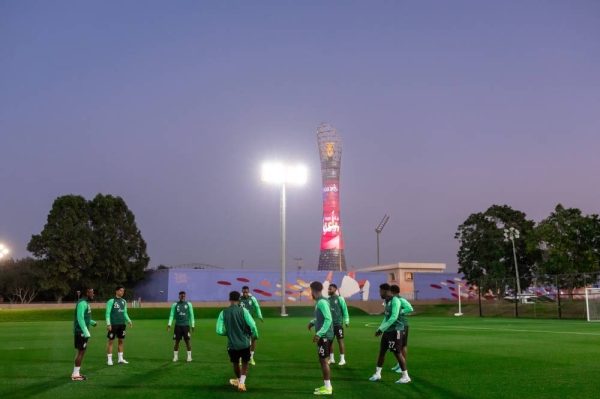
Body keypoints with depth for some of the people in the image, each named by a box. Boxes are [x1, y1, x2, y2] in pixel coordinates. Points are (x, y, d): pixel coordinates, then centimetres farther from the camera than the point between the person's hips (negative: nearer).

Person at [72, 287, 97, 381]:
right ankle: (75, 375, 0)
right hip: (81, 332, -10)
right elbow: (80, 318, -24)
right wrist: (86, 332, -26)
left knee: (82, 351, 13)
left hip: (83, 331, 10)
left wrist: (92, 322, 20)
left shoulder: (86, 303, 14)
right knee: (81, 352, -6)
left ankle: (77, 373, 19)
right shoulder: (82, 303, -17)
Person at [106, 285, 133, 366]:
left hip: (122, 324, 6)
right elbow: (108, 313, -9)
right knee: (111, 341, 0)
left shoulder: (124, 301, 11)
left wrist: (129, 321, 5)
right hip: (113, 324, -6)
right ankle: (109, 359, 7)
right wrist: (108, 324, -16)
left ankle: (120, 358, 18)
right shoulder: (111, 301, -7)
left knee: (121, 341, 10)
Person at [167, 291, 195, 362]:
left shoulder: (188, 304, 4)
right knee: (177, 341, 4)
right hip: (178, 325, 1)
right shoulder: (175, 305, 4)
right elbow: (172, 315, 4)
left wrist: (193, 325, 2)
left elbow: (191, 315, 6)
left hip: (186, 325, 0)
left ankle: (189, 356, 7)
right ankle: (175, 356, 14)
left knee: (187, 341, -1)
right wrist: (169, 324, -8)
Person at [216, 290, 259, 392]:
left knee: (236, 363, 24)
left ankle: (239, 381, 44)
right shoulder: (243, 310, -10)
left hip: (232, 344, 2)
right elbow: (252, 325, -17)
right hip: (245, 343, -2)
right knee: (245, 363, 17)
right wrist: (255, 335, 3)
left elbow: (219, 331, -7)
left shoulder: (223, 313, -4)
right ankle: (241, 382, -1)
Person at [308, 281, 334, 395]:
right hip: (323, 335, 10)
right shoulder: (319, 302, 12)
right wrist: (313, 322, 13)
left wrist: (319, 334, -27)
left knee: (323, 360, -4)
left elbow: (328, 319, -24)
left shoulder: (322, 302, -18)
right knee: (322, 360, 15)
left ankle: (327, 388, 2)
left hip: (324, 336, -10)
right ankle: (327, 385, 23)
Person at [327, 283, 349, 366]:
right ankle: (331, 359, 20)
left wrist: (347, 321, -9)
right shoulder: (328, 299, 7)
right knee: (330, 341, 10)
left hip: (338, 324, -5)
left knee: (340, 340, 1)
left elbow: (345, 310, -7)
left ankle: (342, 359, 9)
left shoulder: (340, 298, -8)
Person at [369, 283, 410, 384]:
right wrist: (380, 329, 10)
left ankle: (405, 376, 10)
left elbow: (394, 317, -24)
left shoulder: (395, 300, -17)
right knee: (381, 351, 13)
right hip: (387, 330, 9)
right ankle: (377, 374, 24)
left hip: (395, 330, -9)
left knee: (397, 353, -2)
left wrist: (381, 329, -21)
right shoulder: (387, 301, 12)